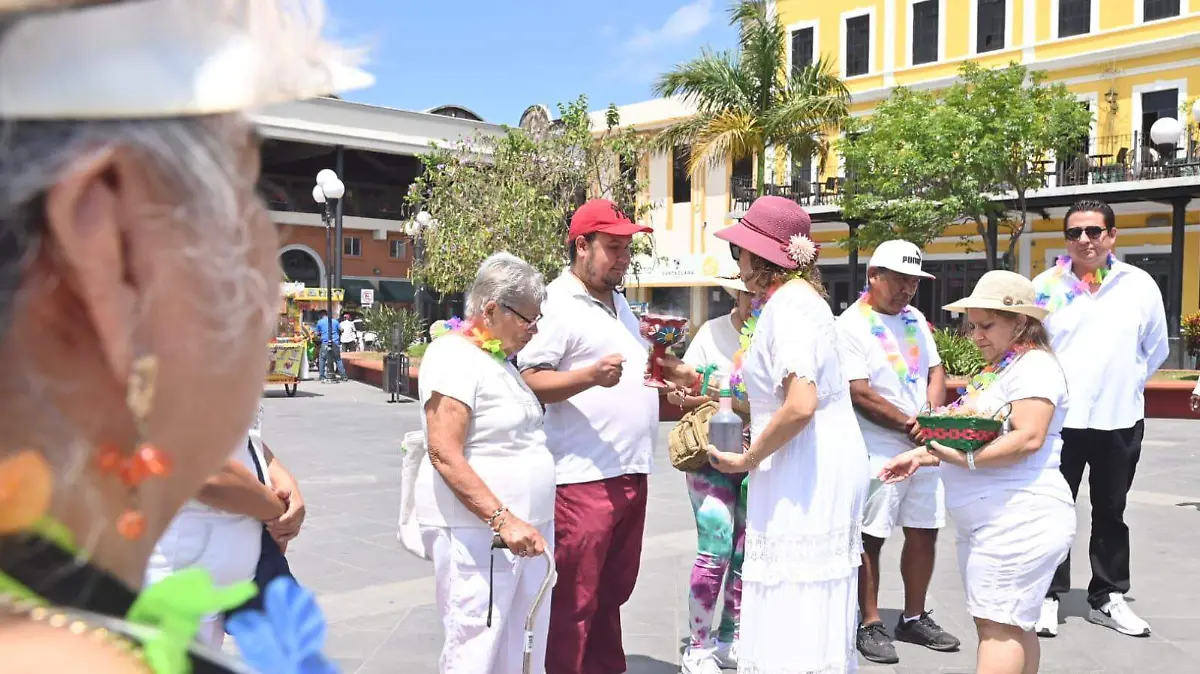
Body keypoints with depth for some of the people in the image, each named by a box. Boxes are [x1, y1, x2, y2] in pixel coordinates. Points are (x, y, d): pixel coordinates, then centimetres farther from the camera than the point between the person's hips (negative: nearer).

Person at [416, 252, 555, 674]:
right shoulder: (454, 356, -12)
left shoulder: (499, 358, 17)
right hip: (477, 532, -9)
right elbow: (445, 455, -20)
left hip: (523, 527, 9)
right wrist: (503, 520, -25)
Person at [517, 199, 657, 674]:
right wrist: (590, 376, -29)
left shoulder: (618, 301, 19)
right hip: (584, 476, -8)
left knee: (612, 592, 17)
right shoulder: (557, 303, -9)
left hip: (631, 472, 9)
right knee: (573, 602, -1)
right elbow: (529, 381, -17)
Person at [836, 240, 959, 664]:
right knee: (871, 539, 0)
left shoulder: (915, 319, 13)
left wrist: (932, 417, -6)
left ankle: (914, 619, 27)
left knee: (924, 532, 12)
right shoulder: (851, 325, -10)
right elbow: (860, 395, -16)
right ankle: (870, 626, 12)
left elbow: (936, 371, 13)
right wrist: (910, 425, -12)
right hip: (878, 452, -7)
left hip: (923, 447, 7)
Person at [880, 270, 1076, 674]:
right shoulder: (997, 369, 19)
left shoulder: (1033, 365, -10)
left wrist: (964, 458, -27)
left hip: (1019, 519, -10)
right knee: (1013, 627, 14)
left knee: (998, 626, -9)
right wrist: (925, 455, 9)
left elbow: (1028, 438, -23)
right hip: (989, 519, 10)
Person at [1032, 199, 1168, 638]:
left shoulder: (1140, 285, 0)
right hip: (1059, 419, -2)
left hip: (1119, 420, 2)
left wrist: (1126, 385, 10)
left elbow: (1155, 349, 11)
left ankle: (1108, 597, 27)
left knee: (1110, 512, 14)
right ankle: (1048, 595, 16)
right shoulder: (1045, 286, -4)